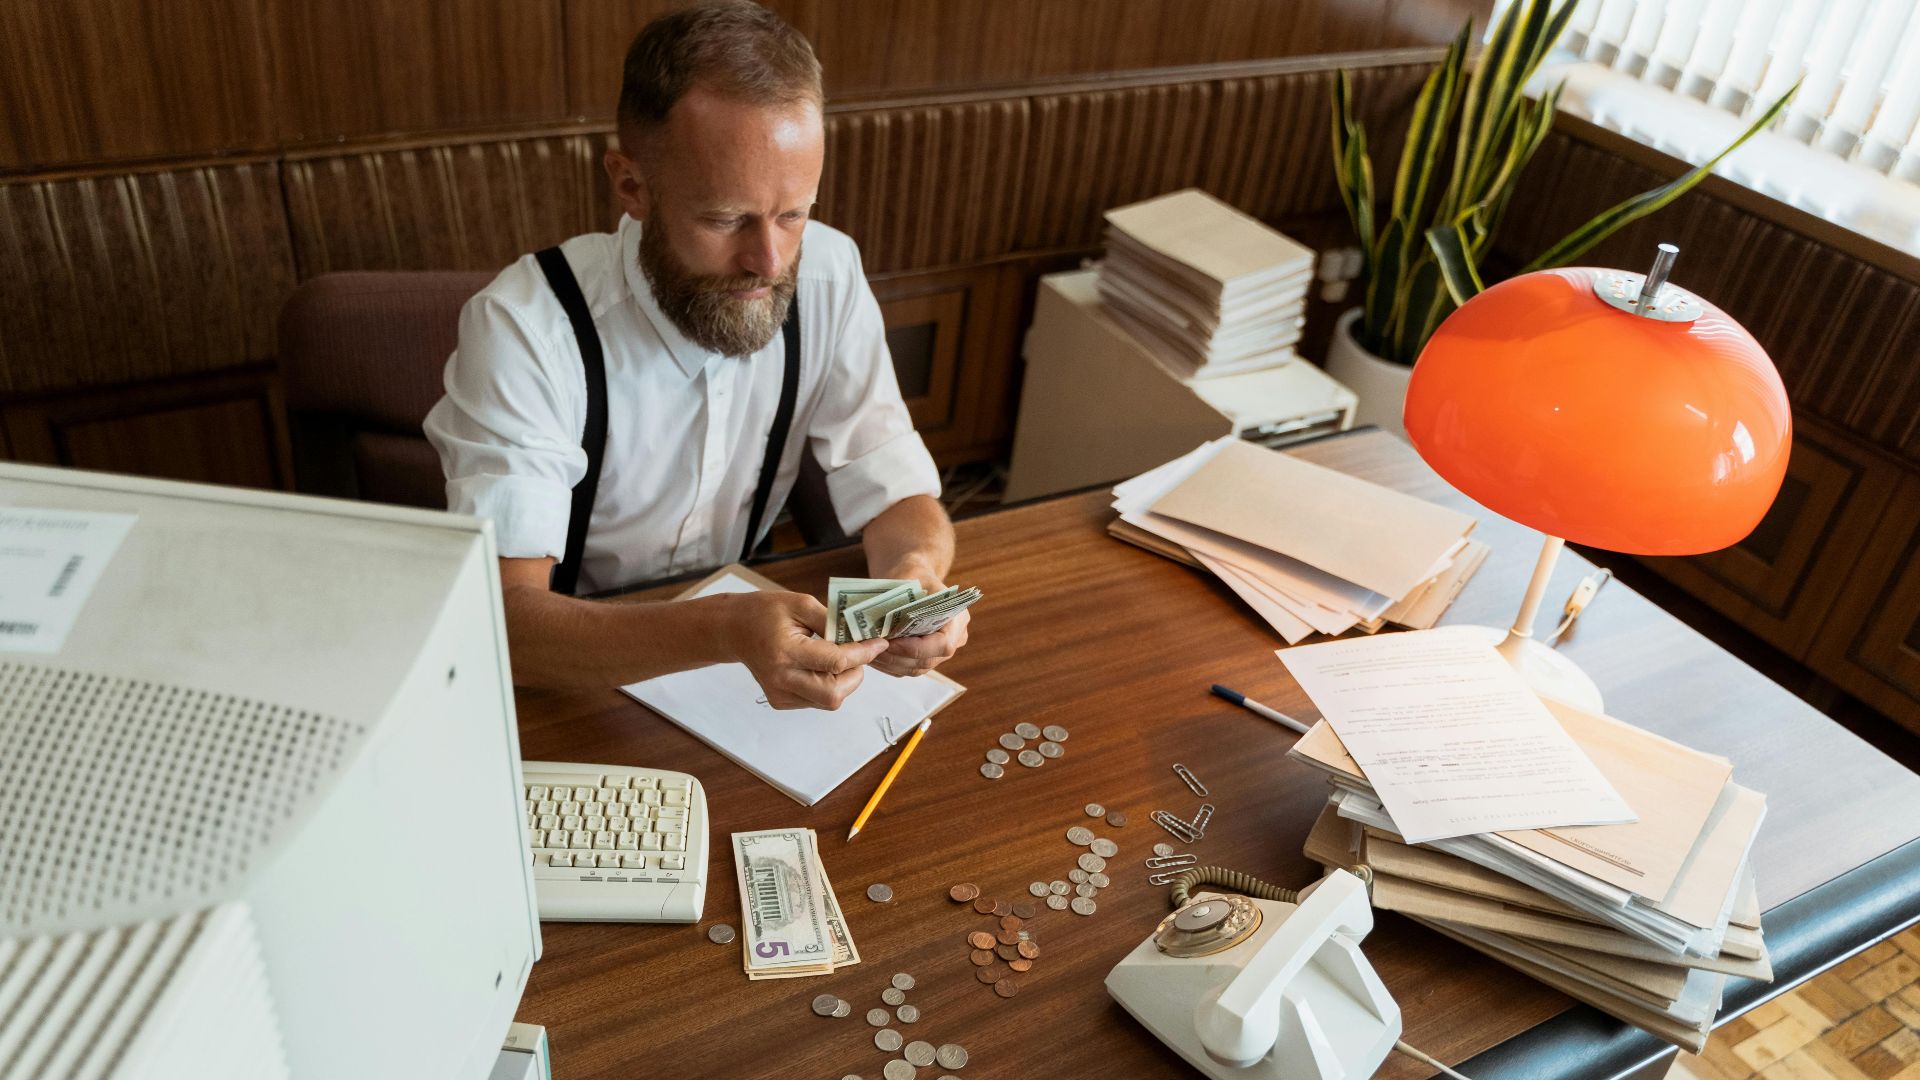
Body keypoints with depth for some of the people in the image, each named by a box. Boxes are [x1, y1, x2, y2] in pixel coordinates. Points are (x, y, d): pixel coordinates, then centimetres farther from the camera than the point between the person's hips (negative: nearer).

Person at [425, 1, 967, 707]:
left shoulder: (828, 276, -10)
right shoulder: (523, 327, -23)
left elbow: (898, 499, -6)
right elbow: (503, 618, -29)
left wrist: (915, 575, -30)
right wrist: (725, 632, -45)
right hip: (567, 687, -2)